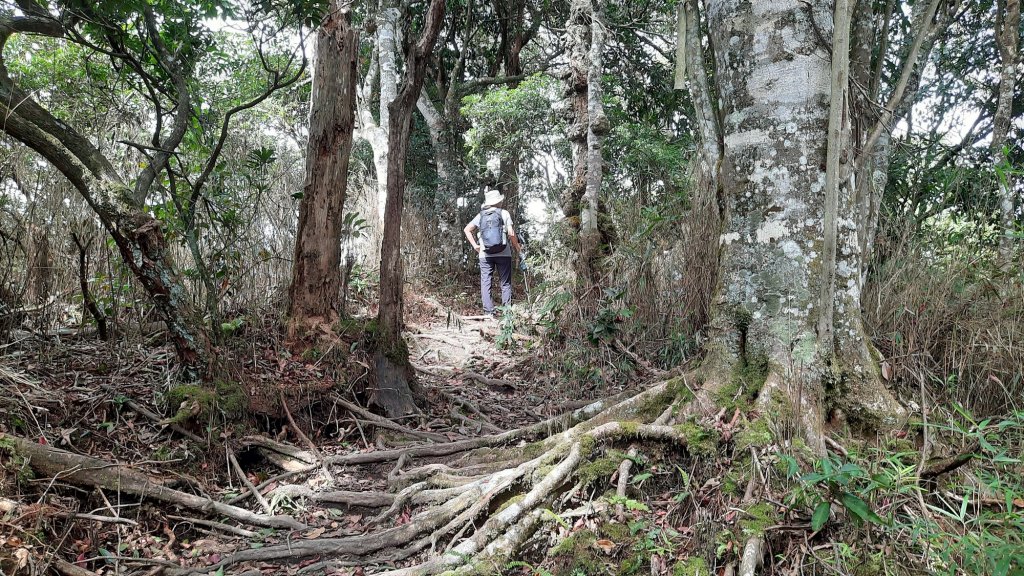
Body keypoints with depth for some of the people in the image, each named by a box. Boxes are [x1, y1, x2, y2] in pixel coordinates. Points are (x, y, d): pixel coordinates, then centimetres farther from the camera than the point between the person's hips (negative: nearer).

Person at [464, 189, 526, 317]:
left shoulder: (481, 215, 8)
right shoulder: (504, 213, 0)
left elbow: (467, 229, 3)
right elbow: (511, 233, -7)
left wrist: (475, 246, 5)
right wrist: (518, 249, 0)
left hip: (485, 255, 2)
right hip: (503, 253, -2)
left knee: (485, 283, 4)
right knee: (505, 283, 5)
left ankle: (489, 312, -2)